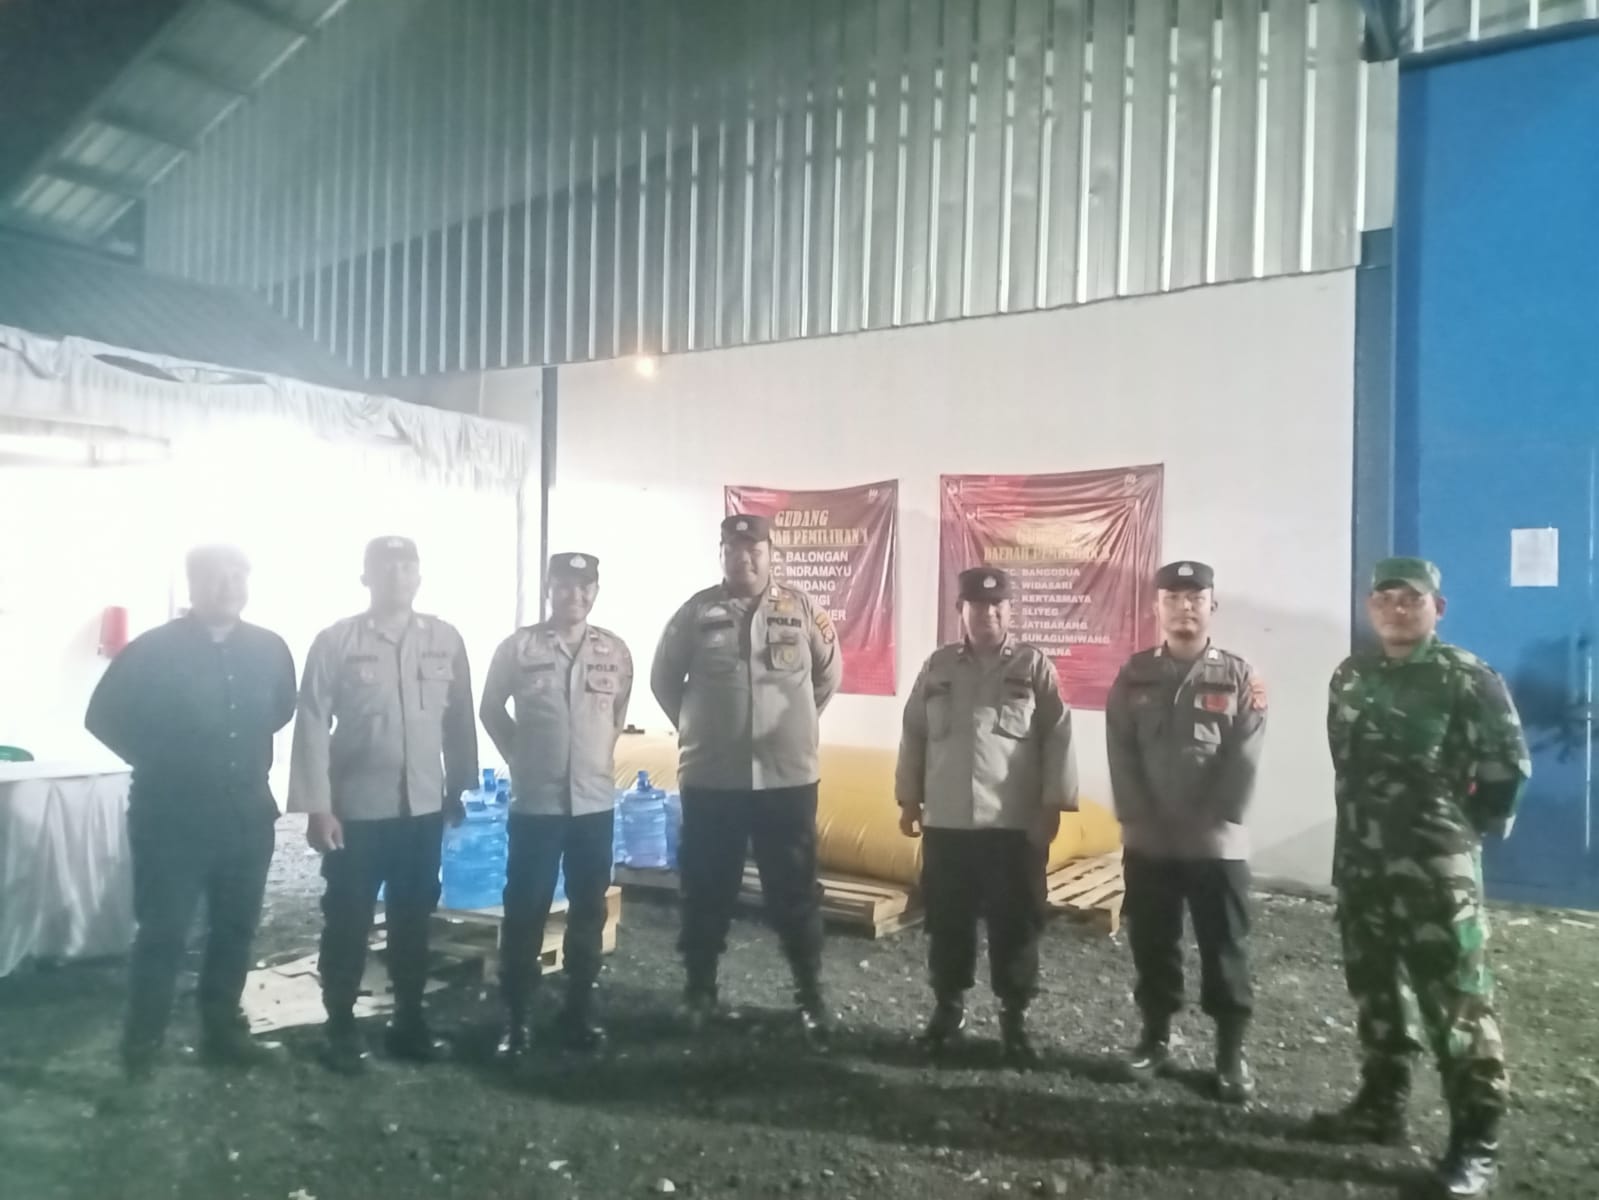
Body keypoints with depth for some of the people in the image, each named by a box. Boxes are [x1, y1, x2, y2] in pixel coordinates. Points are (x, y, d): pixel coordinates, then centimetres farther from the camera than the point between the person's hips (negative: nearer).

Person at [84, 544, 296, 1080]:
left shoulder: (270, 650, 0)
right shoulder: (152, 650, -10)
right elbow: (103, 716, 0)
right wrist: (155, 763, 2)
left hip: (247, 817, 4)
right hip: (172, 819, -3)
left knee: (235, 929, 12)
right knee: (162, 933, 3)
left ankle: (222, 1031, 27)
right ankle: (141, 1046, 19)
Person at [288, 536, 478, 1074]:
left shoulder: (446, 640, 2)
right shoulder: (335, 641, -6)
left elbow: (459, 720, 8)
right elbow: (312, 725, -7)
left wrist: (460, 788, 9)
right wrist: (316, 806, -10)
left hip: (424, 807, 3)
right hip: (356, 808, -2)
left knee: (413, 920, 13)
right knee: (347, 923, 8)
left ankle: (408, 1020, 29)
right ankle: (341, 1027, 25)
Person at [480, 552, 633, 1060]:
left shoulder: (615, 651, 2)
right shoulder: (518, 647, -4)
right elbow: (491, 710, 8)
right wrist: (520, 755, 8)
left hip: (595, 800, 2)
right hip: (535, 802, -2)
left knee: (588, 910, 10)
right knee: (524, 911, 4)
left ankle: (579, 1012, 23)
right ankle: (515, 1019, 16)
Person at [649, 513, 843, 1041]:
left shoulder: (800, 608, 0)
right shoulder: (697, 612, -1)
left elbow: (830, 671, 11)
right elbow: (663, 678, 10)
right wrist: (692, 725, 10)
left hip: (787, 775, 0)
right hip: (710, 778, 0)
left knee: (795, 890, 8)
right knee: (706, 889, 12)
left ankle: (810, 994, 22)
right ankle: (699, 989, 27)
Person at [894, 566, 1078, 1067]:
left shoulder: (1035, 667, 0)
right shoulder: (939, 666, 8)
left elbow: (1058, 740, -2)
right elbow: (914, 735, 11)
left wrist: (1052, 805, -7)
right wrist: (909, 799, 10)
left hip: (1015, 823, -2)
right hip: (947, 822, 2)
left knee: (1015, 925, 5)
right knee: (947, 922, 11)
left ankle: (1014, 1017, 21)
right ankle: (948, 1006, 29)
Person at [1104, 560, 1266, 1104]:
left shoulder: (1239, 677, 0)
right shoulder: (1133, 676, 4)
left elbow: (1243, 759, -7)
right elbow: (1121, 757, -1)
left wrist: (1207, 823, -13)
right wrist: (1140, 821, -9)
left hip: (1218, 844, -2)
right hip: (1146, 843, 2)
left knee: (1224, 952, 5)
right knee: (1152, 946, 12)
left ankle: (1231, 1051, 20)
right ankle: (1155, 1037, 29)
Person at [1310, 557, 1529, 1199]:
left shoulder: (1467, 678, -8)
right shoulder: (1350, 678, 10)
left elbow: (1509, 763, -10)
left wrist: (1470, 827, -3)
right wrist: (1365, 825, 15)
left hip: (1439, 872, -6)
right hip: (1361, 864, 6)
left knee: (1458, 1008, -2)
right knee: (1376, 994, 17)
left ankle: (1475, 1144, 8)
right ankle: (1379, 1107, 31)